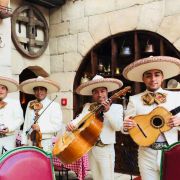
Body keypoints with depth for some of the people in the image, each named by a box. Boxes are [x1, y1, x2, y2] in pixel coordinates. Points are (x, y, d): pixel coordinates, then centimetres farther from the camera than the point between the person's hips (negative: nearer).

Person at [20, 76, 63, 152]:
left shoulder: (54, 105, -5)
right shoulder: (30, 104, 11)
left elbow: (57, 125, -10)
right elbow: (26, 124, 12)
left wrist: (41, 127, -17)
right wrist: (24, 142, 8)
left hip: (46, 143, -4)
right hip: (31, 142, 4)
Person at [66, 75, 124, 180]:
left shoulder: (116, 107, -3)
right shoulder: (88, 106, 9)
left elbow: (118, 127, -14)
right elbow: (80, 119, 0)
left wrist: (108, 111, -25)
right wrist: (72, 124, -22)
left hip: (105, 149, -4)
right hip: (90, 148, 4)